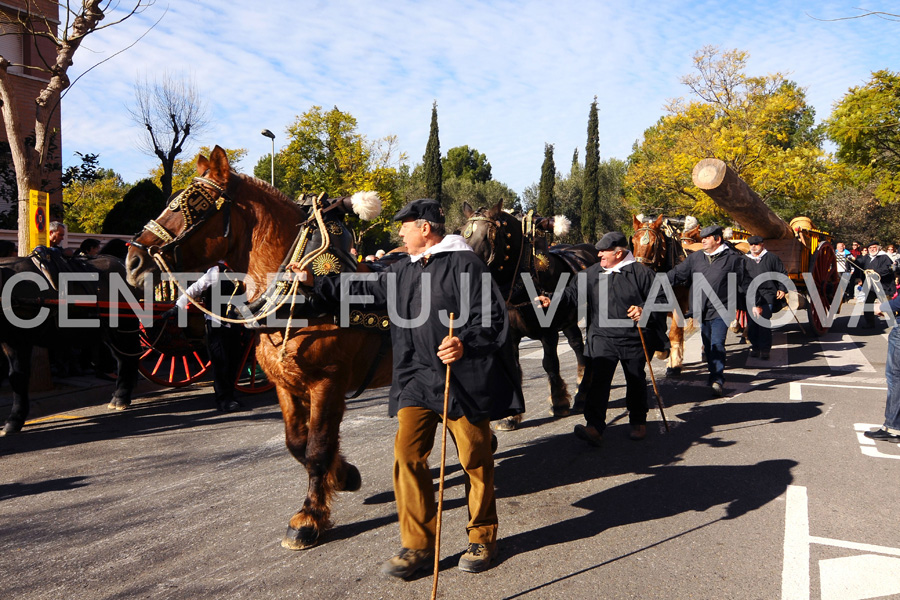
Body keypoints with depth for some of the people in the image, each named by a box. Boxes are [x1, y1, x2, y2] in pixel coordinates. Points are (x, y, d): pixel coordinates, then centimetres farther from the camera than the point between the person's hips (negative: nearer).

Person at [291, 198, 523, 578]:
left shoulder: (464, 263, -8)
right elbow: (364, 292, 22)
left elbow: (494, 317, -13)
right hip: (417, 379, 6)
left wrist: (466, 343, -29)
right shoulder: (402, 271, 15)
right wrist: (315, 283, 21)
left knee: (474, 460, 7)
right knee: (408, 455, -1)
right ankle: (418, 546, 12)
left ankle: (482, 538, 27)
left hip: (465, 379, -6)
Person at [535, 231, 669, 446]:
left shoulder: (641, 272, -6)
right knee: (598, 382, -10)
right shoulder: (593, 273, 6)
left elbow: (660, 299, -3)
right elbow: (573, 294, 5)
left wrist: (644, 310, -21)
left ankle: (638, 422, 31)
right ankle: (594, 427, -15)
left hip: (634, 339, -2)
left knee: (636, 382, 12)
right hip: (602, 338, 2)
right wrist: (552, 301, -11)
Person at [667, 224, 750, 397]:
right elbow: (677, 274, 9)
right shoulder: (695, 258, 8)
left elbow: (745, 283, 4)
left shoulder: (733, 259, -2)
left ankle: (718, 380, -13)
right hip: (701, 310, 5)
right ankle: (714, 374, 30)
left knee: (717, 344, -14)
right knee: (708, 346, 14)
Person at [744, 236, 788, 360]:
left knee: (764, 324, -6)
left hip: (767, 297, -3)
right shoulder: (745, 259, 13)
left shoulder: (771, 258, 6)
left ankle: (765, 349, 2)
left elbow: (783, 274, 13)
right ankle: (755, 347, 15)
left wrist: (782, 289, 4)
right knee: (751, 324, 3)